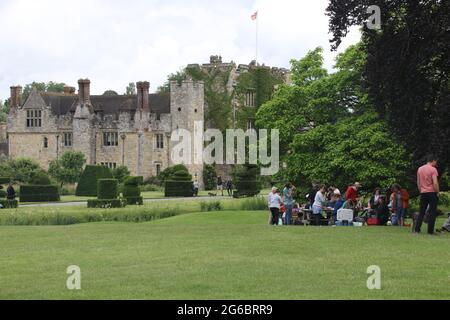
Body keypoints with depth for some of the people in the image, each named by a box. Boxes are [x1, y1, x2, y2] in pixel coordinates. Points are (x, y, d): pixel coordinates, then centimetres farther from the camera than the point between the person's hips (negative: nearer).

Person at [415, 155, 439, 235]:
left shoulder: (420, 169, 9)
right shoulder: (433, 169, -11)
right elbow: (435, 183, -17)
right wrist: (437, 192, -5)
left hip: (423, 193, 6)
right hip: (432, 192, -6)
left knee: (421, 212, 11)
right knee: (432, 212, 0)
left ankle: (417, 229, 7)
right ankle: (430, 230, -3)